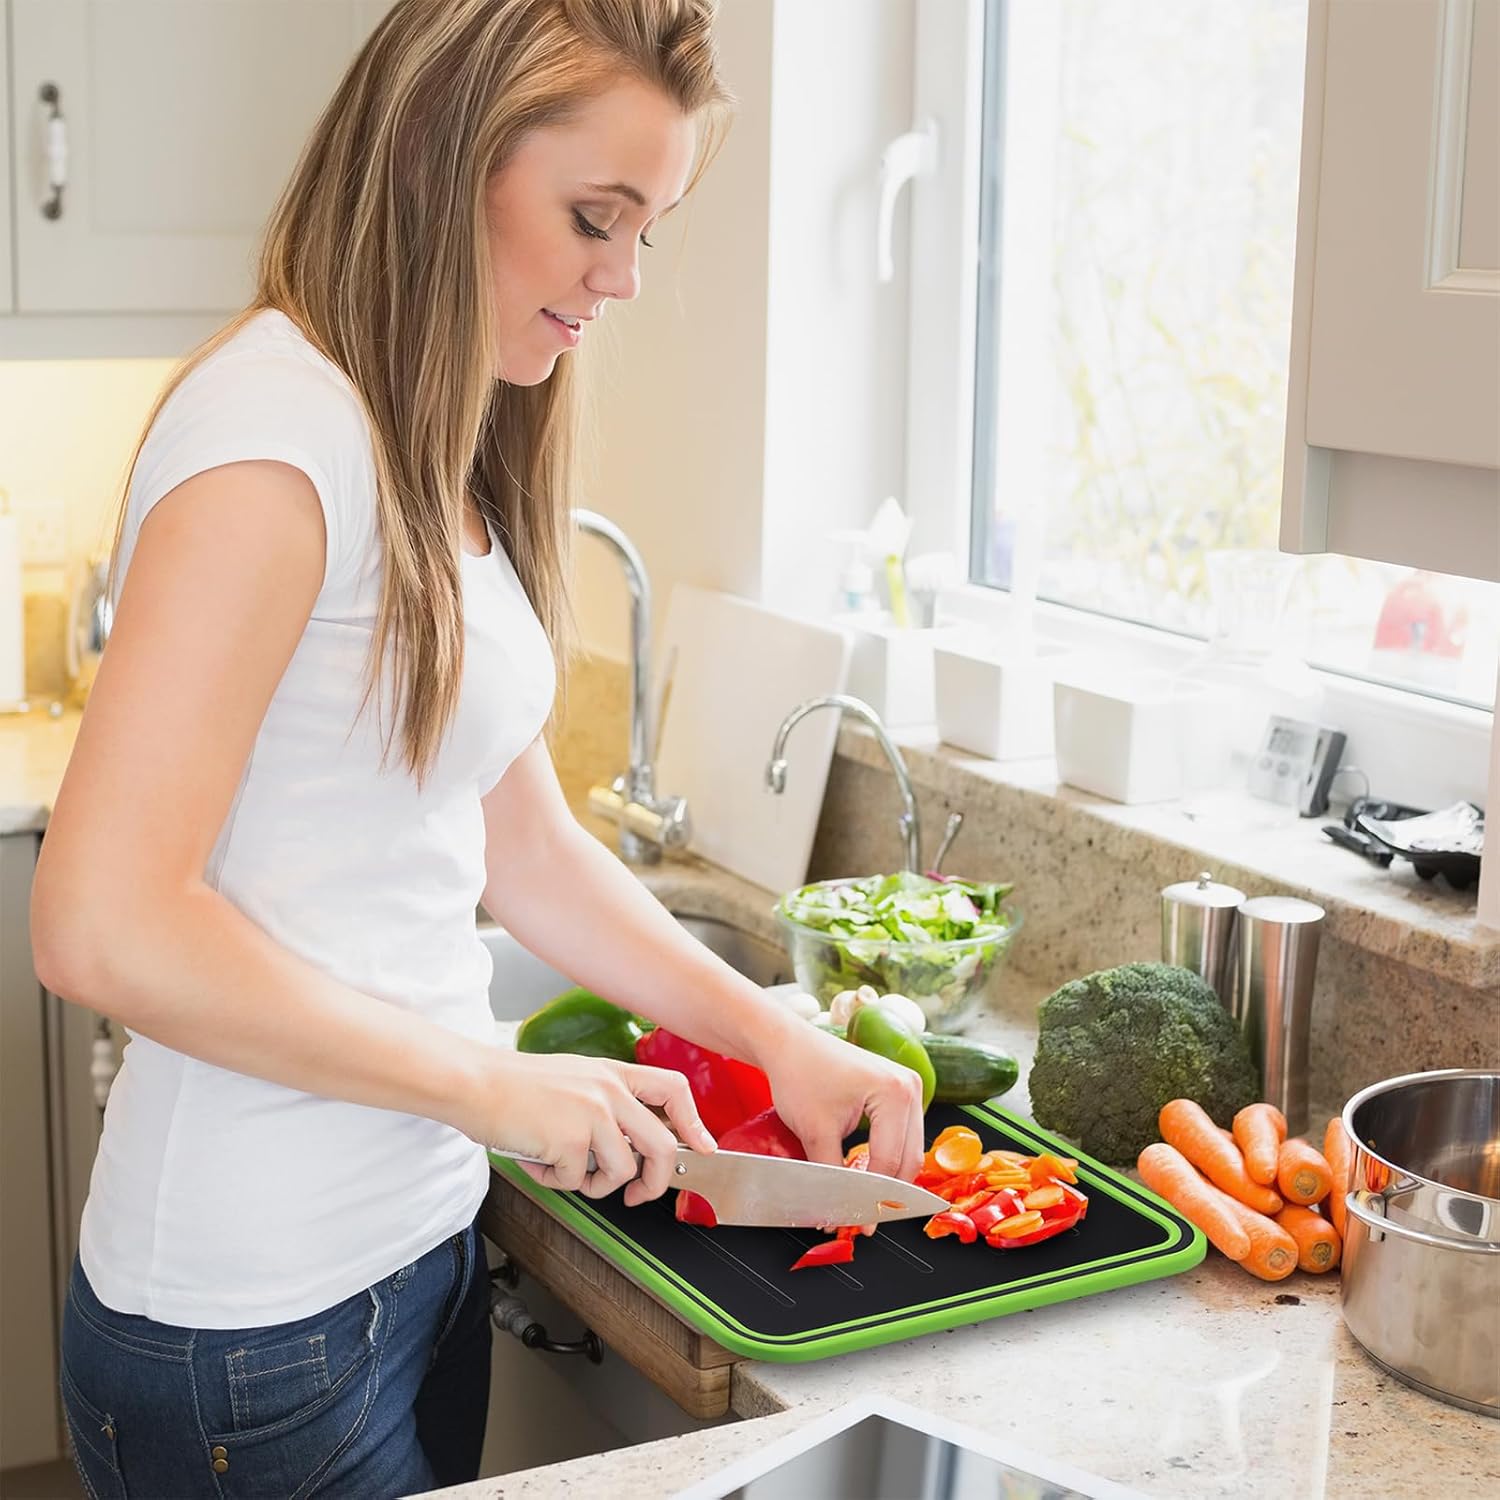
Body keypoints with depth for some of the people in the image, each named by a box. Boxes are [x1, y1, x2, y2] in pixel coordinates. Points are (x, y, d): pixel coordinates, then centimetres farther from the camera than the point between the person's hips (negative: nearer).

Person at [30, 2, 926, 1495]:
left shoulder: (444, 459, 9)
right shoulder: (277, 425, -20)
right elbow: (102, 923, -25)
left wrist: (777, 1038, 6)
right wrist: (494, 1085, -18)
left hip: (417, 1245, 9)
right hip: (260, 1323, -8)